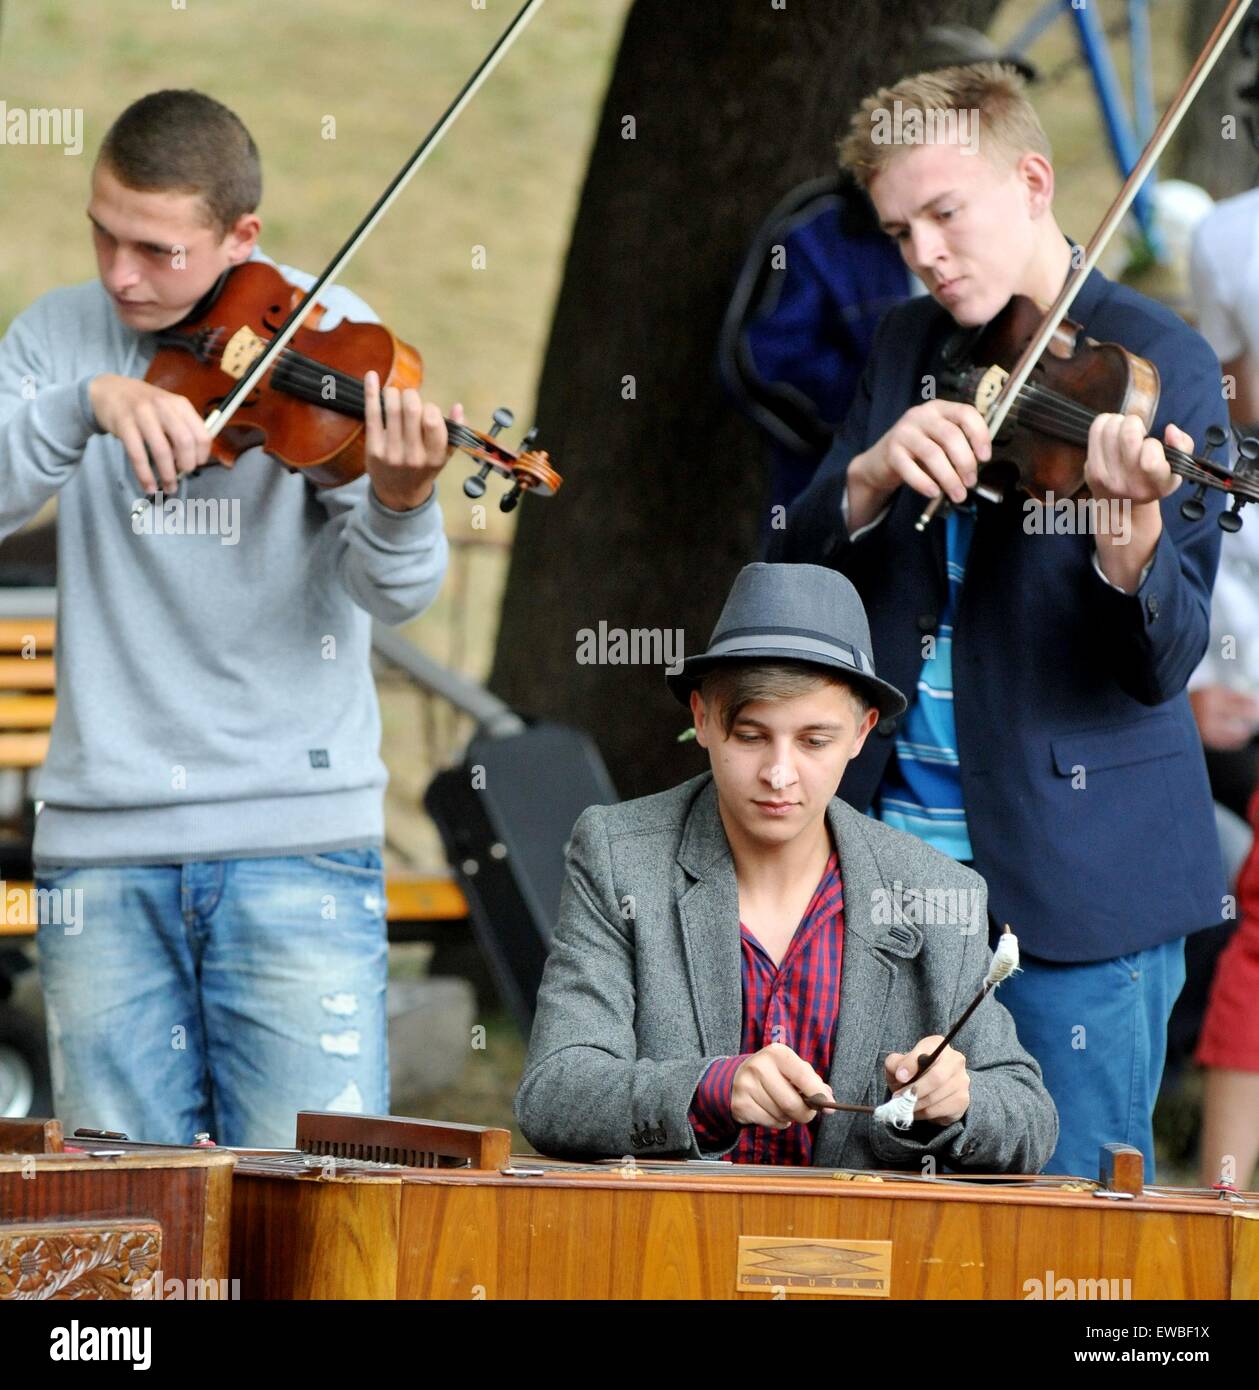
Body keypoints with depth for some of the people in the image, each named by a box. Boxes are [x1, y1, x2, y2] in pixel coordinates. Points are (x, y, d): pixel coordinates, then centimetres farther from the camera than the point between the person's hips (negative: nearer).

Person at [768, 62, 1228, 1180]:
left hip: (1074, 876, -5)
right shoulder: (910, 351, 12)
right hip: (897, 848, 5)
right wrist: (873, 475, -16)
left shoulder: (1156, 365, -7)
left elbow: (1162, 663, -14)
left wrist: (1133, 531, -35)